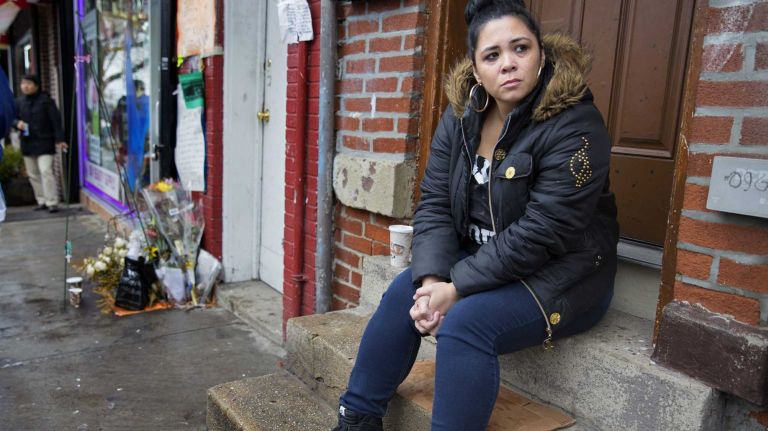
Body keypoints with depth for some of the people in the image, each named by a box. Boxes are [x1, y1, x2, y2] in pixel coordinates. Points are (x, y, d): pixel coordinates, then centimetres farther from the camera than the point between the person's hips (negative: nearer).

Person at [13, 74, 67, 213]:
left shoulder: (46, 100, -4)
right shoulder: (19, 102, 9)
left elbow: (56, 120, -7)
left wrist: (59, 139, -13)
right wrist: (17, 123, -7)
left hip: (44, 143, -6)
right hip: (27, 143, 6)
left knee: (46, 171, -14)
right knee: (33, 174, 10)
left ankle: (52, 202, -10)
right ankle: (42, 201, 20)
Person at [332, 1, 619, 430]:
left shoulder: (574, 125, -19)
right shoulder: (461, 117, 0)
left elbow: (542, 232, -24)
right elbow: (435, 205, -4)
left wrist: (457, 288, -23)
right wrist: (432, 279, -19)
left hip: (561, 275, -6)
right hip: (482, 262, 6)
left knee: (465, 323, -27)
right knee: (404, 294, -11)